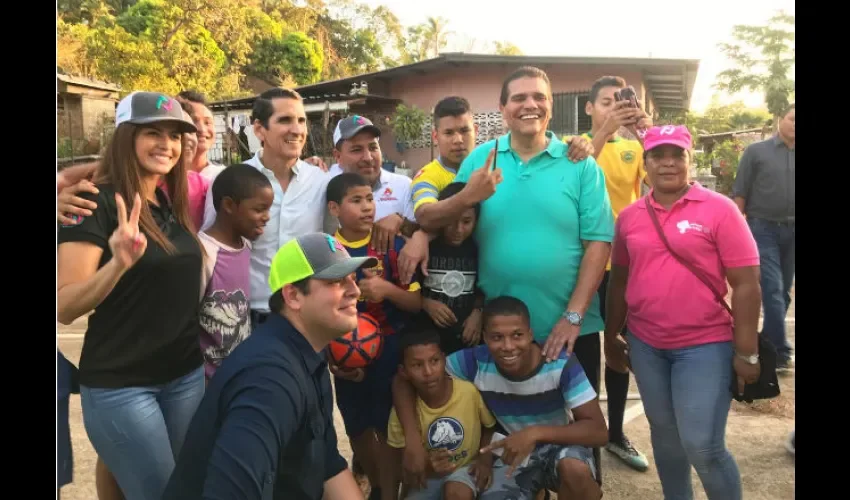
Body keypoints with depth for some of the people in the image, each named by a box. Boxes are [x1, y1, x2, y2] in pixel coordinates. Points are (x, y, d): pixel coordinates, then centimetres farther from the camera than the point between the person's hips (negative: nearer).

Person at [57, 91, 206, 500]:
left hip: (186, 374, 7)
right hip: (120, 385, -6)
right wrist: (119, 263, -33)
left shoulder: (174, 203, 7)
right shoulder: (96, 202, -13)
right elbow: (65, 308, -17)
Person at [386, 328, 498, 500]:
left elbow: (491, 427, 2)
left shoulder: (470, 392, -21)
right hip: (425, 477, 2)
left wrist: (486, 458, -14)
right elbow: (397, 469, -10)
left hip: (467, 467, -2)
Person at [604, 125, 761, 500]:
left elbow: (746, 284, -8)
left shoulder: (719, 209, -8)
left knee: (703, 446, -2)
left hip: (705, 345, -4)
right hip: (645, 345, 4)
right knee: (664, 435, 16)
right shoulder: (629, 216, 3)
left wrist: (747, 352, -10)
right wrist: (611, 337, 13)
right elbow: (619, 281, 11)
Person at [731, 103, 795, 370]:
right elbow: (739, 194, -2)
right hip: (763, 229, -4)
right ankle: (780, 352, -3)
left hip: (791, 230, 4)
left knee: (784, 291, 11)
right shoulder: (756, 151, -1)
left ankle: (769, 342, 25)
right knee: (772, 289, -8)